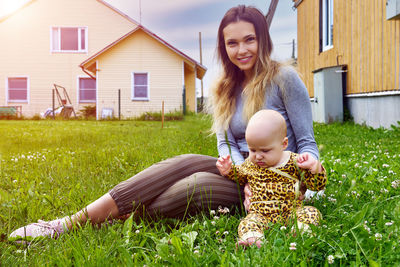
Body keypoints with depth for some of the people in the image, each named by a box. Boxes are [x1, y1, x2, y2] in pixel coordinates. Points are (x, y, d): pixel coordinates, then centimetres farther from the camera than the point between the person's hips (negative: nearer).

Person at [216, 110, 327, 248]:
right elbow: (240, 176, 31)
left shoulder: (295, 162, 0)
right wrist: (228, 170, 10)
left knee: (311, 213, -25)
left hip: (291, 211, 0)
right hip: (260, 214, 0)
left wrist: (314, 166, -16)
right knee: (248, 223, -30)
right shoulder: (250, 164, 9)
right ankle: (253, 239, -59)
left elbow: (317, 185, 2)